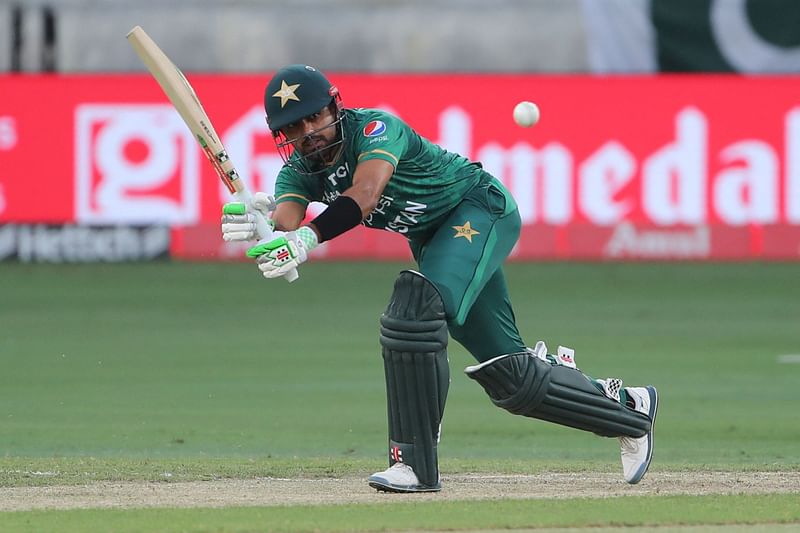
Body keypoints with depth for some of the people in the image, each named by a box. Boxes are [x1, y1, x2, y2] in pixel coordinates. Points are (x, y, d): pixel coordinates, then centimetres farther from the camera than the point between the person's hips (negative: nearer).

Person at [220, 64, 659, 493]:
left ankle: (416, 464, -29)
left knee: (414, 307, -32)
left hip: (482, 208, -8)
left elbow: (364, 196, -44)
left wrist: (306, 238, -58)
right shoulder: (299, 170, -4)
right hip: (432, 239, 8)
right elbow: (286, 226, -24)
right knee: (509, 378, 6)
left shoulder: (375, 128, -24)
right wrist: (259, 225, -49)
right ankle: (627, 408, 27)